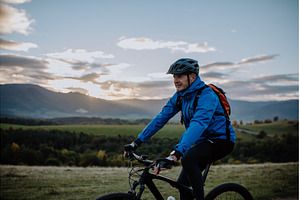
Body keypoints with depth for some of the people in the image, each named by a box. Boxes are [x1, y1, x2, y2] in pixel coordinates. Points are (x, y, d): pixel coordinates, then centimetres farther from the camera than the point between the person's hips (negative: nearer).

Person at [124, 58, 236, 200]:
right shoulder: (180, 96, -1)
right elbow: (161, 118, -3)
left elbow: (198, 124, -40)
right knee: (183, 183, 5)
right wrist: (137, 142, -10)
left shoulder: (206, 95, -26)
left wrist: (176, 153, -51)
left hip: (222, 140, -7)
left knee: (188, 158, -33)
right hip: (202, 140, 8)